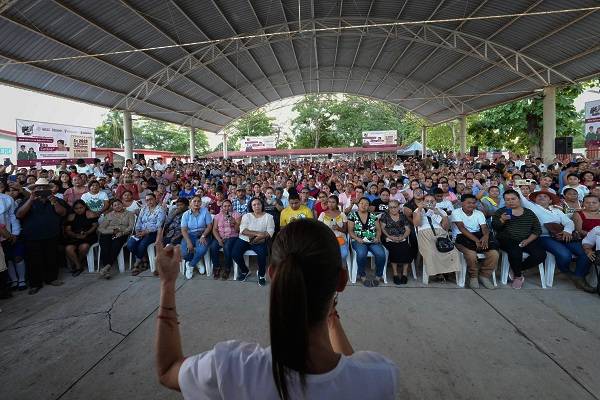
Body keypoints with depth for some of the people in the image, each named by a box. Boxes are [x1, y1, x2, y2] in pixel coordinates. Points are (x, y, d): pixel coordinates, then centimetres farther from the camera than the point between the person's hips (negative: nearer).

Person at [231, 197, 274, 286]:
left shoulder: (268, 217, 5)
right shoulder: (246, 216, 9)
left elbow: (270, 232, -7)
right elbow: (242, 230, -5)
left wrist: (257, 238, -21)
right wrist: (257, 233, -17)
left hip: (259, 242, -2)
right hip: (244, 239, 2)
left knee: (262, 254, -31)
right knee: (235, 254, -21)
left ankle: (261, 275, -3)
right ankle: (244, 271, 9)